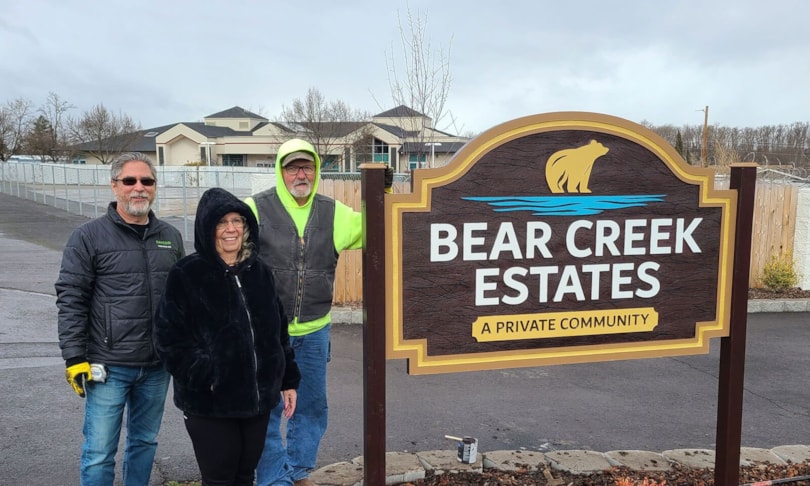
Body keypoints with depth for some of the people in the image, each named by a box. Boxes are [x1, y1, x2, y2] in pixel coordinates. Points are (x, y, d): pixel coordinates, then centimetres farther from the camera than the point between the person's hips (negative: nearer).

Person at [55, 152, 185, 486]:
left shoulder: (170, 237, 7)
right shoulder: (89, 237, -6)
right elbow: (71, 301, -7)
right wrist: (74, 358, -11)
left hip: (158, 366, 4)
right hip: (108, 367, -4)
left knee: (145, 442, 17)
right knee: (99, 453, 3)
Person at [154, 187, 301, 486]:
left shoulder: (259, 272, 7)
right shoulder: (186, 276, -8)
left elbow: (279, 330, 12)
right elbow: (170, 340, -11)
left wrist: (288, 381, 11)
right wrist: (207, 378, -19)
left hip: (258, 400, 5)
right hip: (210, 405, -4)